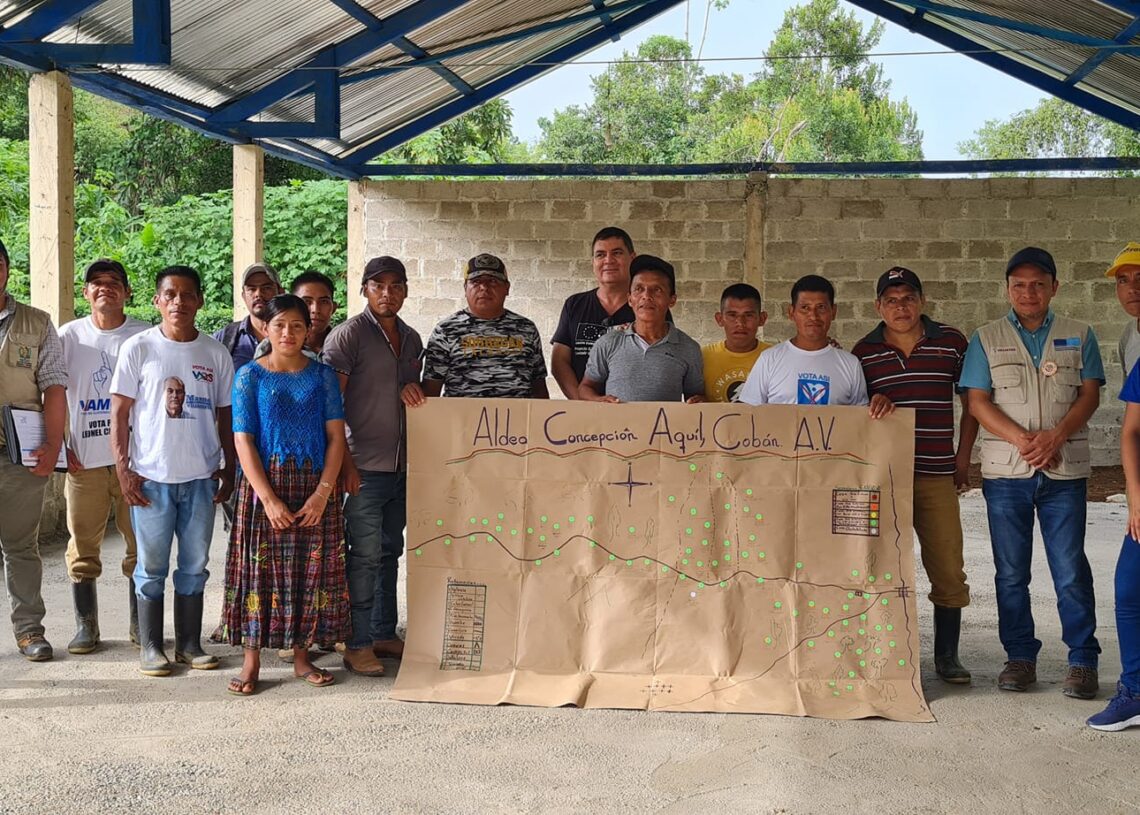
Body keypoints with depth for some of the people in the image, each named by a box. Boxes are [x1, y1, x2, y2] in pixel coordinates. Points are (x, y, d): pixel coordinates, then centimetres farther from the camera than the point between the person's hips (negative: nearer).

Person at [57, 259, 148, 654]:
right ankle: (85, 626, 16)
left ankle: (140, 624, 18)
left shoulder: (145, 336, 2)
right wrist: (60, 446, -1)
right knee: (83, 545, 5)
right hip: (84, 459, 1)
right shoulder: (69, 336, 5)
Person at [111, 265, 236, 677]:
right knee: (152, 566, 5)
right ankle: (150, 647, 16)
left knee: (194, 565, 10)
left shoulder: (215, 353, 6)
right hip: (151, 476, -2)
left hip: (201, 476, 3)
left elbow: (225, 415, 11)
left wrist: (230, 469, 8)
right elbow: (120, 412, -1)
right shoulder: (138, 348, -1)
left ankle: (190, 643, 21)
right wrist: (123, 469, -8)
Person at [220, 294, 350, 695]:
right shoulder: (250, 376, 1)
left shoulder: (322, 375, 5)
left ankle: (301, 655, 18)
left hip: (314, 488, 2)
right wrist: (269, 498, -13)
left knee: (310, 570, 5)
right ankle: (251, 661, 8)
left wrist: (323, 492, -10)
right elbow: (243, 440, -5)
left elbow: (336, 436, 1)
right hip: (263, 485, -1)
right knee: (258, 568, 0)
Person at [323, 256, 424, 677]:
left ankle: (384, 633, 25)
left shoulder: (411, 339, 13)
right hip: (364, 467, -7)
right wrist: (344, 463, -16)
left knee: (390, 551, 14)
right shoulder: (349, 334, -8)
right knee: (366, 555, -4)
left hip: (402, 465, 7)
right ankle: (357, 644, 5)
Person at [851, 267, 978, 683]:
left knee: (948, 569, 2)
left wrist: (963, 456, 8)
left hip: (937, 476, 0)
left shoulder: (951, 342, 4)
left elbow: (972, 398, 12)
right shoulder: (864, 352, 5)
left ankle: (947, 656, 15)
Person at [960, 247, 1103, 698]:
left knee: (1071, 571, -1)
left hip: (1064, 470, 0)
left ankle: (1083, 661, 9)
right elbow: (977, 402, 0)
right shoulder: (986, 339, 8)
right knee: (1011, 572, 5)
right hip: (1005, 472, 0)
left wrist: (1055, 437, -15)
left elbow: (1089, 394, 3)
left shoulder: (1079, 336, 10)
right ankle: (1020, 657, 16)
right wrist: (1022, 440, -14)